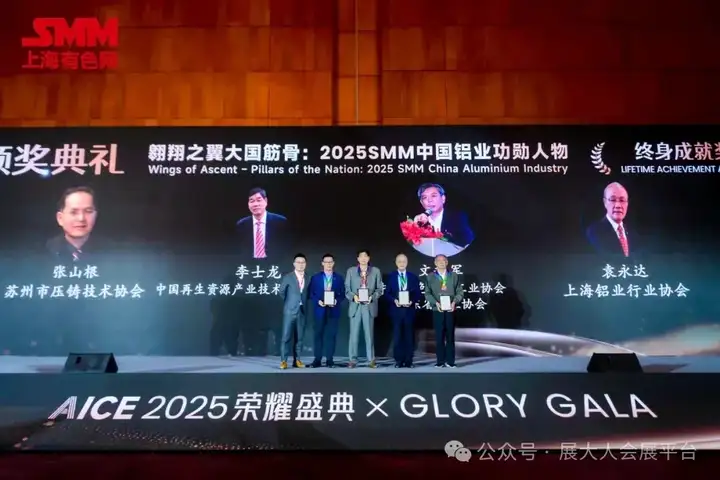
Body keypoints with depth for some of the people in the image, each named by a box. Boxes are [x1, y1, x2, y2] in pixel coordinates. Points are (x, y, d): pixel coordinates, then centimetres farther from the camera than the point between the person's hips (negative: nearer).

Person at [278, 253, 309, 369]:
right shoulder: (287, 277, -1)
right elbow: (282, 292, 10)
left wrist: (303, 302, 6)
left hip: (302, 311, 3)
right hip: (290, 310, -3)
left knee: (299, 337, 4)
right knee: (286, 336, -5)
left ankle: (297, 360, 11)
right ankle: (283, 360, -2)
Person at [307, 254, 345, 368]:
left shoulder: (339, 278, 8)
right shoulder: (315, 277, 7)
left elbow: (342, 294, 6)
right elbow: (311, 294, 3)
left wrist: (336, 301, -12)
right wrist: (318, 301, -13)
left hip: (333, 310, 0)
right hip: (320, 310, 0)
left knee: (331, 335, 2)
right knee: (318, 334, 1)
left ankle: (329, 360, 8)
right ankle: (317, 360, 7)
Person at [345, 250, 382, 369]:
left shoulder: (376, 271, 8)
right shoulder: (351, 271, 8)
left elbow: (379, 289, 5)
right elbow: (347, 288, 5)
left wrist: (372, 297, -13)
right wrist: (353, 296, -13)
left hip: (369, 306, 0)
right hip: (355, 306, 0)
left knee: (369, 334, 3)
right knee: (354, 334, 1)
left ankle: (371, 360, 10)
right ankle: (353, 360, 7)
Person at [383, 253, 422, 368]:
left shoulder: (413, 277, 8)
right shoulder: (391, 277, 7)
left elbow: (418, 294, 4)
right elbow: (387, 294, 3)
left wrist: (412, 301, -13)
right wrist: (394, 300, -14)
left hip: (409, 310, 0)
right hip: (396, 310, 0)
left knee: (409, 336, 3)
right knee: (397, 336, 2)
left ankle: (408, 361, 10)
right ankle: (399, 360, 8)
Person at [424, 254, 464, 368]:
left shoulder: (454, 276, 8)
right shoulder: (430, 277, 7)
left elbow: (460, 292, 4)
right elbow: (427, 293, 1)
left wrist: (454, 302, -14)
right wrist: (436, 303, -15)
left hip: (450, 310, 0)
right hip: (437, 310, 0)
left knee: (450, 336, 3)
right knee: (439, 336, 1)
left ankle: (450, 361, 8)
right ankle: (440, 361, 7)